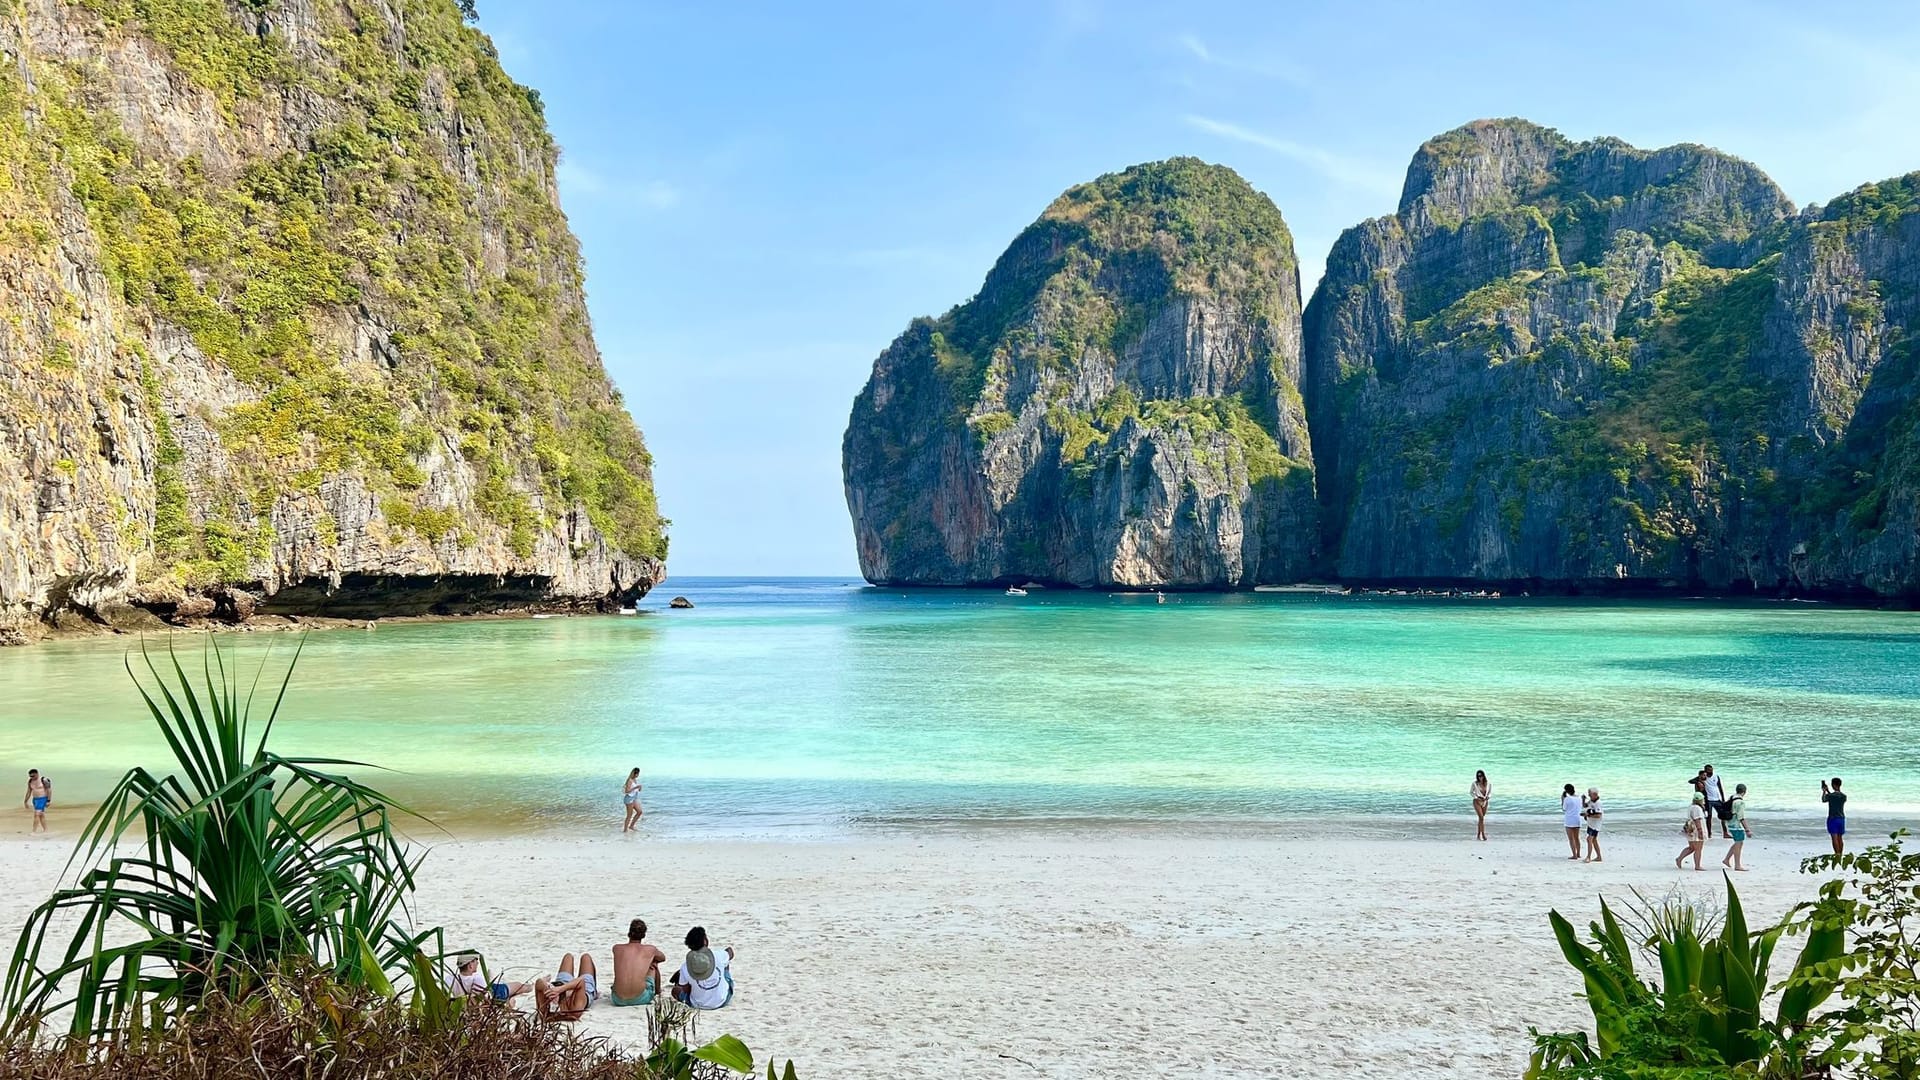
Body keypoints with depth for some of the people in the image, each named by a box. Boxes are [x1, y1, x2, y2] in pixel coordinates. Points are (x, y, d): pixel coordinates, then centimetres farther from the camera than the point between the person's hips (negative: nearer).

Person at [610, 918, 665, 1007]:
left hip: (619, 1000, 2)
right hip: (641, 999, -2)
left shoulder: (616, 948, 7)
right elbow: (663, 958, 28)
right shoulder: (650, 949, 4)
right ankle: (657, 992, 45)